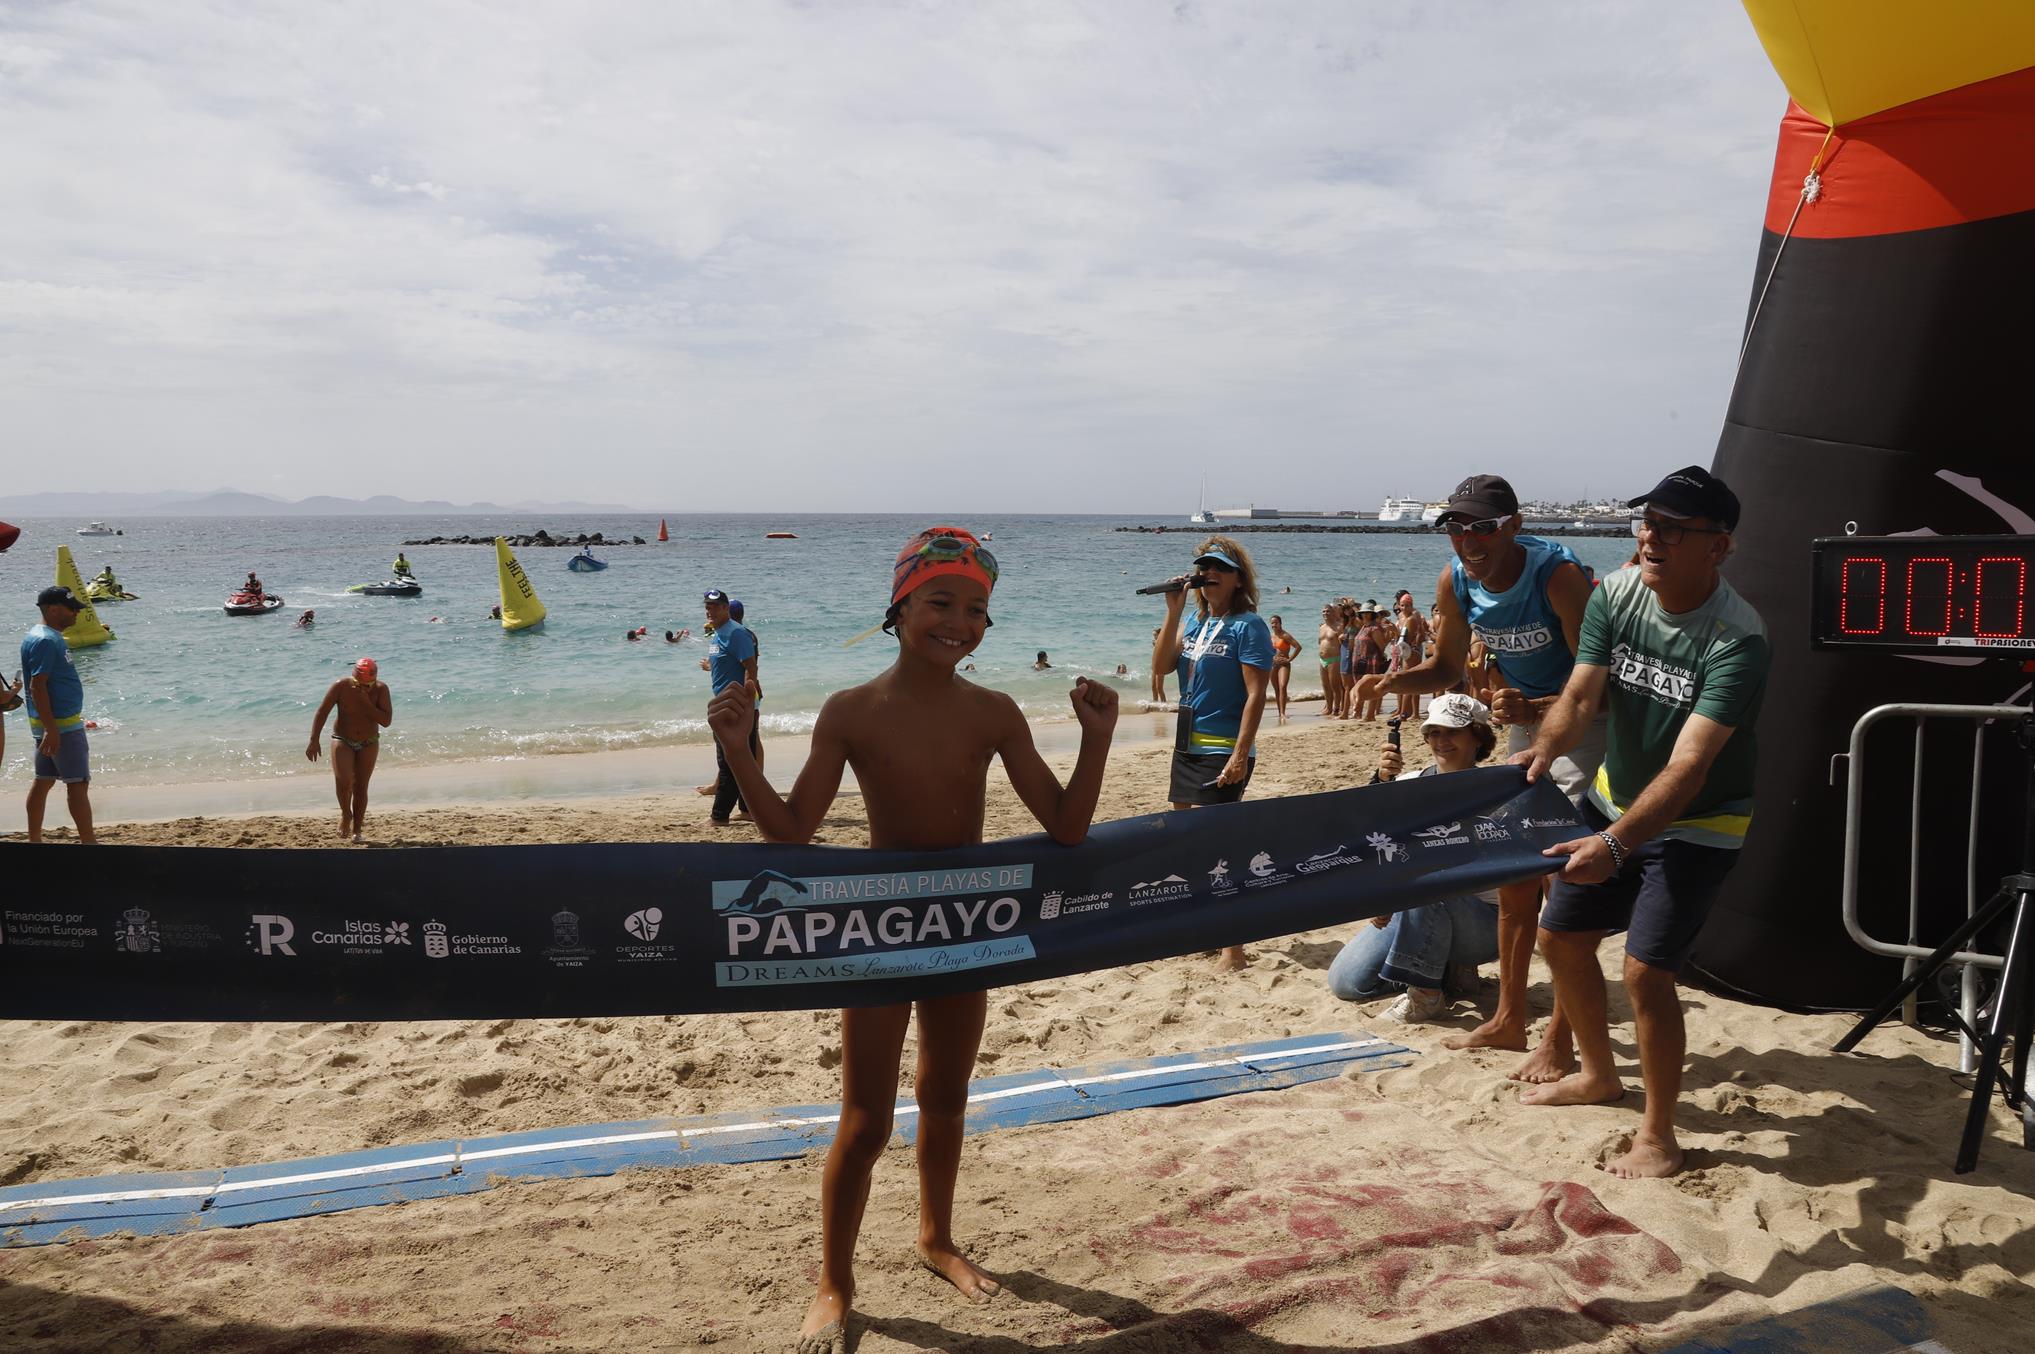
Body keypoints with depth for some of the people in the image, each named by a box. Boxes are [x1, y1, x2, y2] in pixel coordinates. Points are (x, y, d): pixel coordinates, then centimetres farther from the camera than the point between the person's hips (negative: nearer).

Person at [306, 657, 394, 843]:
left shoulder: (381, 689, -15)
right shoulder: (341, 686, -17)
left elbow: (386, 721, -20)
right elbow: (322, 712, -11)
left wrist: (366, 703, -28)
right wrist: (314, 740, -16)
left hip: (369, 743, 1)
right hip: (343, 741, -1)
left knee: (361, 787, 3)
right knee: (343, 780, -20)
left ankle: (357, 830, 15)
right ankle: (346, 815, 8)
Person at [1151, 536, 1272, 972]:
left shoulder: (1248, 625, -9)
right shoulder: (1195, 621, 12)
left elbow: (1256, 694, -15)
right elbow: (1160, 664, 1)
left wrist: (1240, 755, -21)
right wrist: (1173, 610, -5)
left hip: (1223, 752, -8)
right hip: (1188, 747, 8)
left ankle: (1233, 949, -5)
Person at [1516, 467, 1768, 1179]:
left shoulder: (1738, 641, -29)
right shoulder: (1615, 595, -11)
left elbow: (1687, 768, -35)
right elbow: (1580, 694, -15)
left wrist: (1615, 844, -47)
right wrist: (1546, 747, -37)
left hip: (1695, 826, -6)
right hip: (1614, 797, 6)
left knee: (1646, 969, -13)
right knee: (1560, 936, 13)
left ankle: (1658, 1137, 7)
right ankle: (1599, 1075, 37)